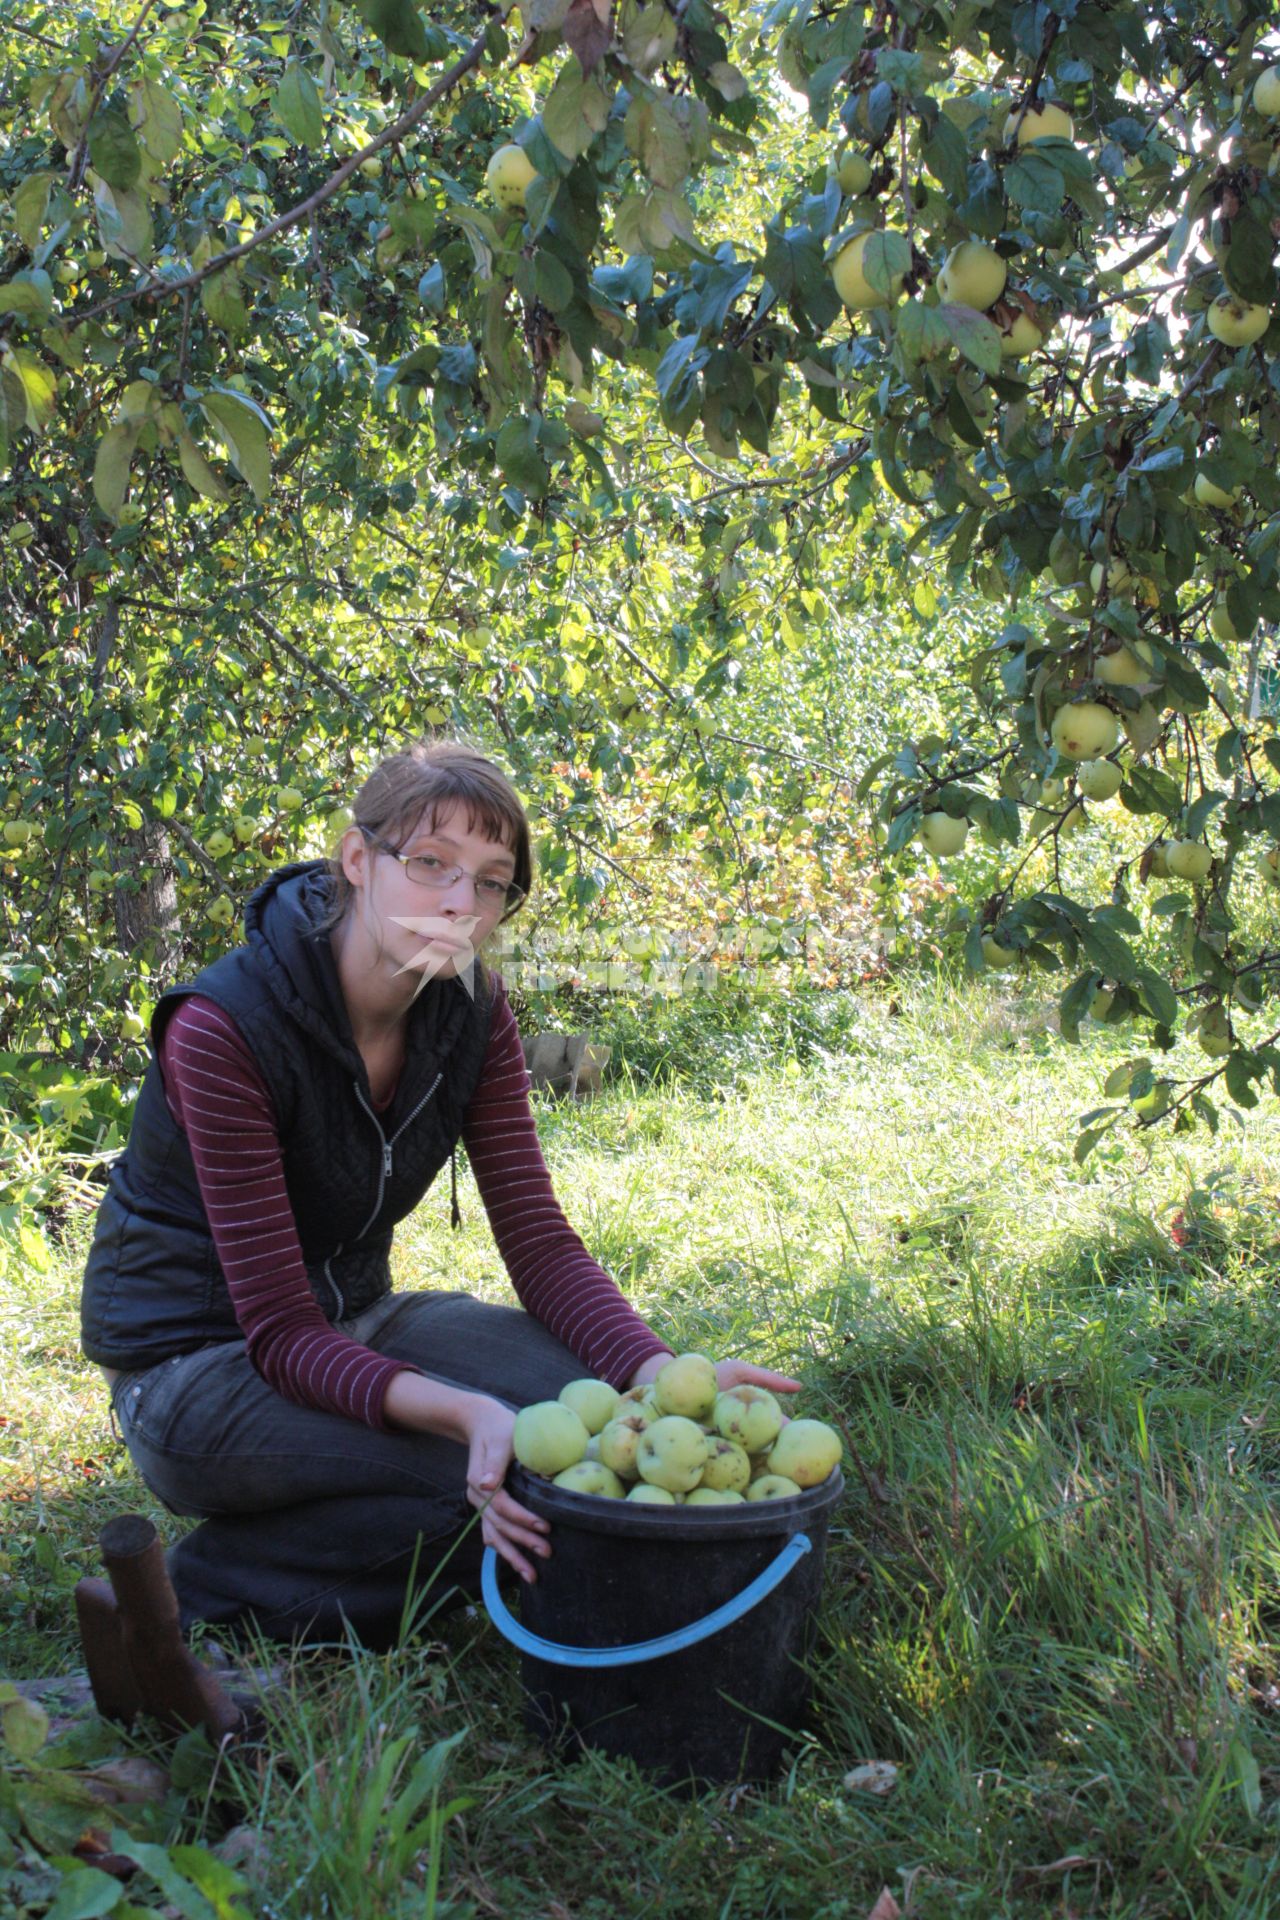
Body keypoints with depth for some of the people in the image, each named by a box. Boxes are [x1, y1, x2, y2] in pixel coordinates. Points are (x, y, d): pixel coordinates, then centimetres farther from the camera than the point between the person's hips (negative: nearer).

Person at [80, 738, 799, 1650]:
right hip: (195, 1366, -7)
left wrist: (661, 1372, -29)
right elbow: (280, 1335, -27)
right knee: (519, 1468, -26)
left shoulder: (471, 1012, -6)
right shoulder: (222, 1029, -26)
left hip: (352, 1319, 7)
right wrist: (462, 1411, -45)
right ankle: (224, 1585, -7)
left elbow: (541, 1242, -9)